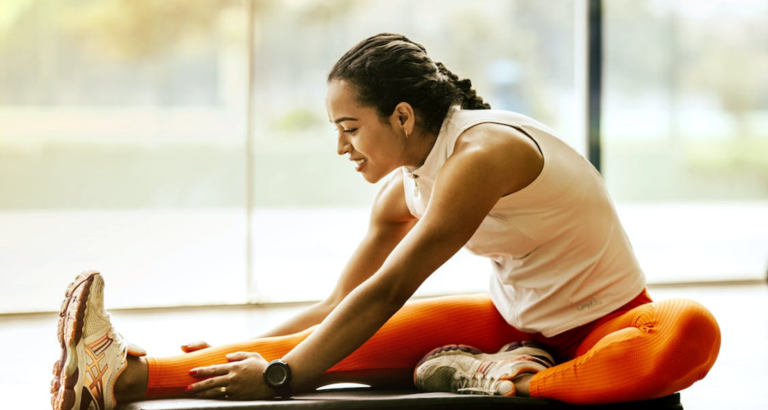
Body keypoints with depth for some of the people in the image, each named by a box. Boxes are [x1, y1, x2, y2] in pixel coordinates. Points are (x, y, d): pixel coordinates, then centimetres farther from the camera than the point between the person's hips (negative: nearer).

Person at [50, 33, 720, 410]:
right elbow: (338, 305, 10)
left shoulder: (481, 154, -25)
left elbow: (384, 294, -27)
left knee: (692, 332, -41)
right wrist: (250, 350, 2)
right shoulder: (404, 191, 1)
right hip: (515, 321, 6)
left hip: (603, 324, -6)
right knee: (354, 344, -15)